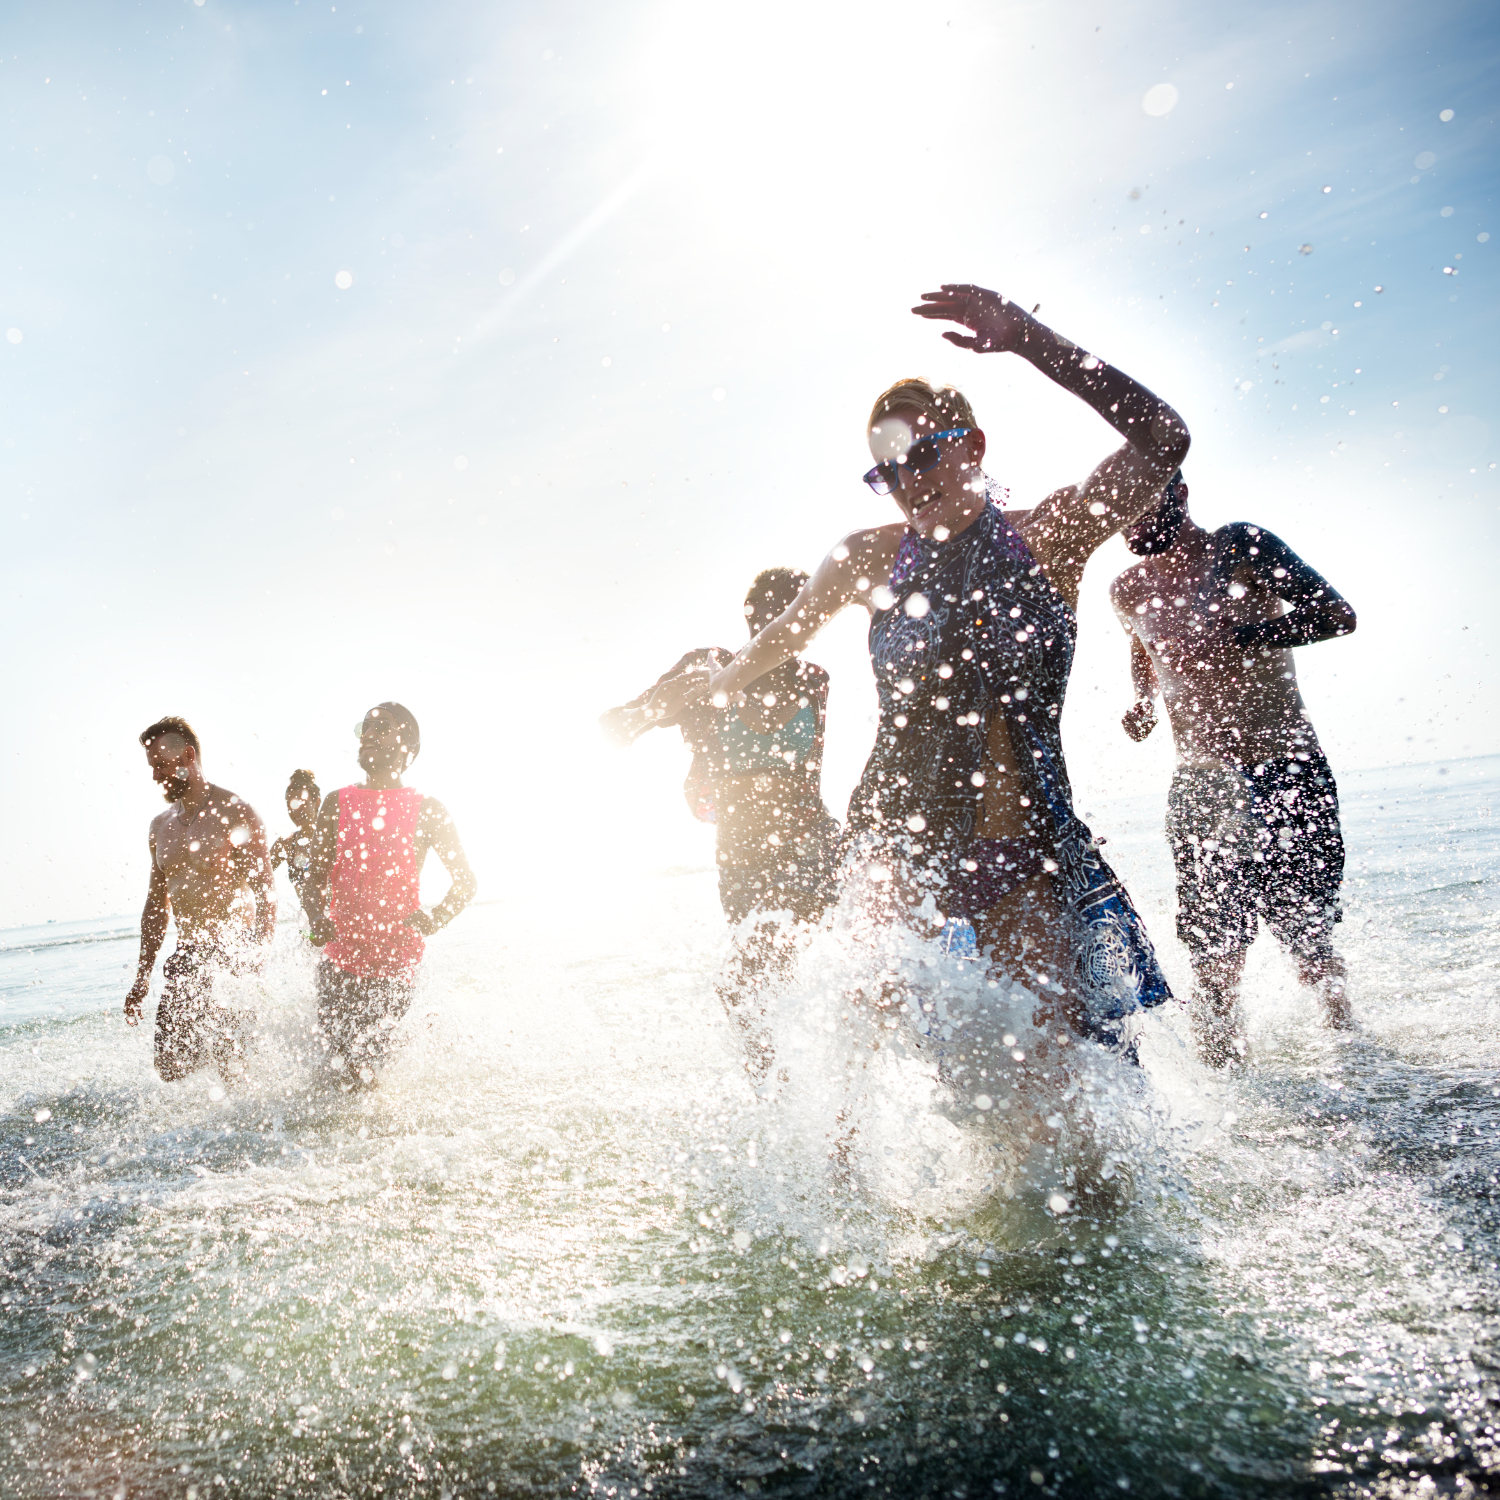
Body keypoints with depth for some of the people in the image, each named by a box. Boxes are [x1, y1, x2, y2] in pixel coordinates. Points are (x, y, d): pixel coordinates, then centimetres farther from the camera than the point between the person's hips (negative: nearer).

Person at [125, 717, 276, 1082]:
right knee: (170, 1064, 0)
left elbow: (264, 894, -12)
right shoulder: (160, 826, 13)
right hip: (188, 956, 7)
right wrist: (143, 976, 17)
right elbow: (157, 905, 20)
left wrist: (257, 962, -21)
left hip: (232, 952, -7)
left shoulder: (234, 813, -8)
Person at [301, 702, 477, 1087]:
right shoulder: (338, 803, 4)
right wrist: (317, 919, -18)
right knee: (341, 1060, 9)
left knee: (363, 1064, 0)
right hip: (340, 957, 2)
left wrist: (435, 920, -19)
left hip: (395, 964, -2)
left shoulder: (426, 810, -3)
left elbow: (466, 881, 0)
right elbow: (315, 881, 4)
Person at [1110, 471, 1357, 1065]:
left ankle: (1343, 1023, 33)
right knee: (1214, 952, -2)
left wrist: (1237, 637, -26)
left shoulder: (1239, 547, -7)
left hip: (1288, 774, -3)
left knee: (1307, 937, 5)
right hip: (1199, 783, 3)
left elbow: (1337, 614, -14)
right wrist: (1142, 700, 10)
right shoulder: (1128, 590, 8)